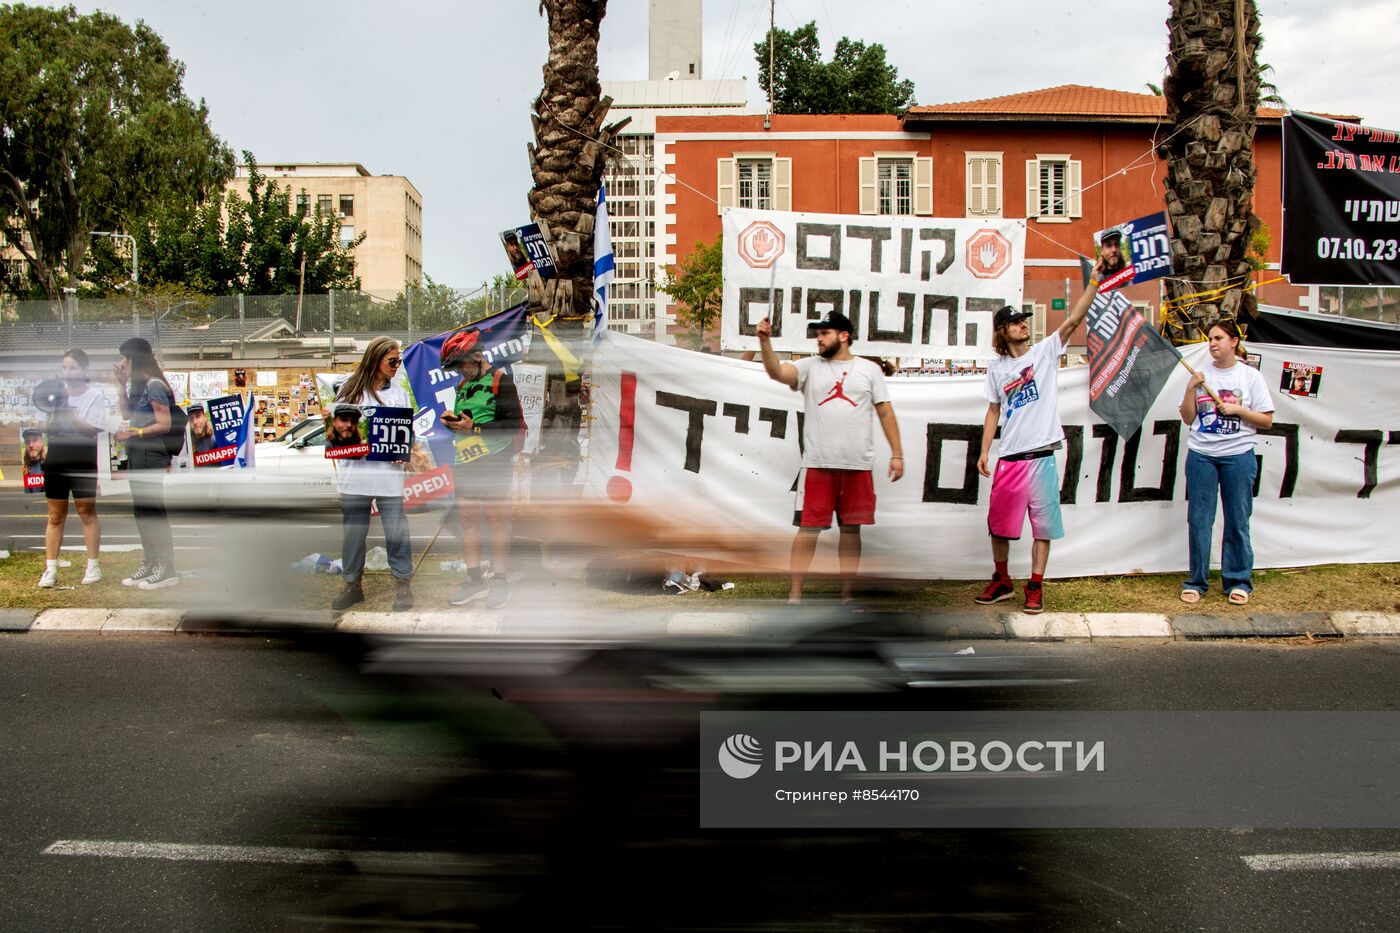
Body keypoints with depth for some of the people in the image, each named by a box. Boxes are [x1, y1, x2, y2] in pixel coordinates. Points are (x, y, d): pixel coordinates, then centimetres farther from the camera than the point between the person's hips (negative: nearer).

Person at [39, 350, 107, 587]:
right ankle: (50, 569, 9)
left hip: (83, 463, -4)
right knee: (55, 516, 7)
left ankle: (93, 566, 12)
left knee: (87, 514, 4)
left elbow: (92, 430, -15)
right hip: (55, 460, 4)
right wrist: (51, 413, -13)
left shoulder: (95, 396, -4)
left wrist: (67, 416, -24)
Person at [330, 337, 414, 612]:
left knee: (396, 530, -2)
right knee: (352, 531, 7)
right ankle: (352, 584, 18)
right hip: (354, 472, 0)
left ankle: (402, 584, 8)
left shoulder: (399, 393, 10)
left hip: (389, 471, 0)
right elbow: (335, 424, 9)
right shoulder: (350, 389, 7)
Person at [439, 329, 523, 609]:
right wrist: (452, 422, 5)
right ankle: (475, 581, 14)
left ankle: (500, 581, 3)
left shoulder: (501, 382, -5)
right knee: (467, 519, 7)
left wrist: (474, 427, -17)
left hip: (493, 463, -8)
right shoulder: (463, 386, 20)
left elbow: (513, 425, -12)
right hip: (465, 463, 8)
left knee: (496, 520, -4)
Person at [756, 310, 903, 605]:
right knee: (808, 526, -2)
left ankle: (846, 595, 19)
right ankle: (794, 594, 3)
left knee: (851, 528, 9)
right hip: (817, 464, -1)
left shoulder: (869, 370, 7)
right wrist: (765, 341, -26)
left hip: (859, 465, 1)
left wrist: (897, 454, 2)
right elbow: (776, 372, -11)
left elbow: (885, 413, 7)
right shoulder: (810, 367, 6)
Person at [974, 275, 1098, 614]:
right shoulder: (996, 368, 10)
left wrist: (1096, 279, -17)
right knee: (998, 523, 8)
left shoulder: (1045, 351, 3)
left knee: (1042, 525, 1)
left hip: (1042, 455, -2)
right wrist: (984, 451, 5)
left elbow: (1074, 318, -7)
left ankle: (1035, 587, 9)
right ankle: (1002, 582, 25)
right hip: (1009, 457, 3)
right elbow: (993, 411, 13)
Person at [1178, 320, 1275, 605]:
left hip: (1238, 456, -2)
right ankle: (1196, 581, 11)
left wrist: (1237, 409, -11)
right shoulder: (1201, 375, 8)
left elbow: (1267, 421, 2)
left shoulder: (1250, 376, 2)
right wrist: (1191, 388, -7)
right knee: (1199, 520, 2)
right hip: (1201, 455, 2)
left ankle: (1238, 582, 14)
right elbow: (1188, 419, 6)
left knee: (1237, 521, 3)